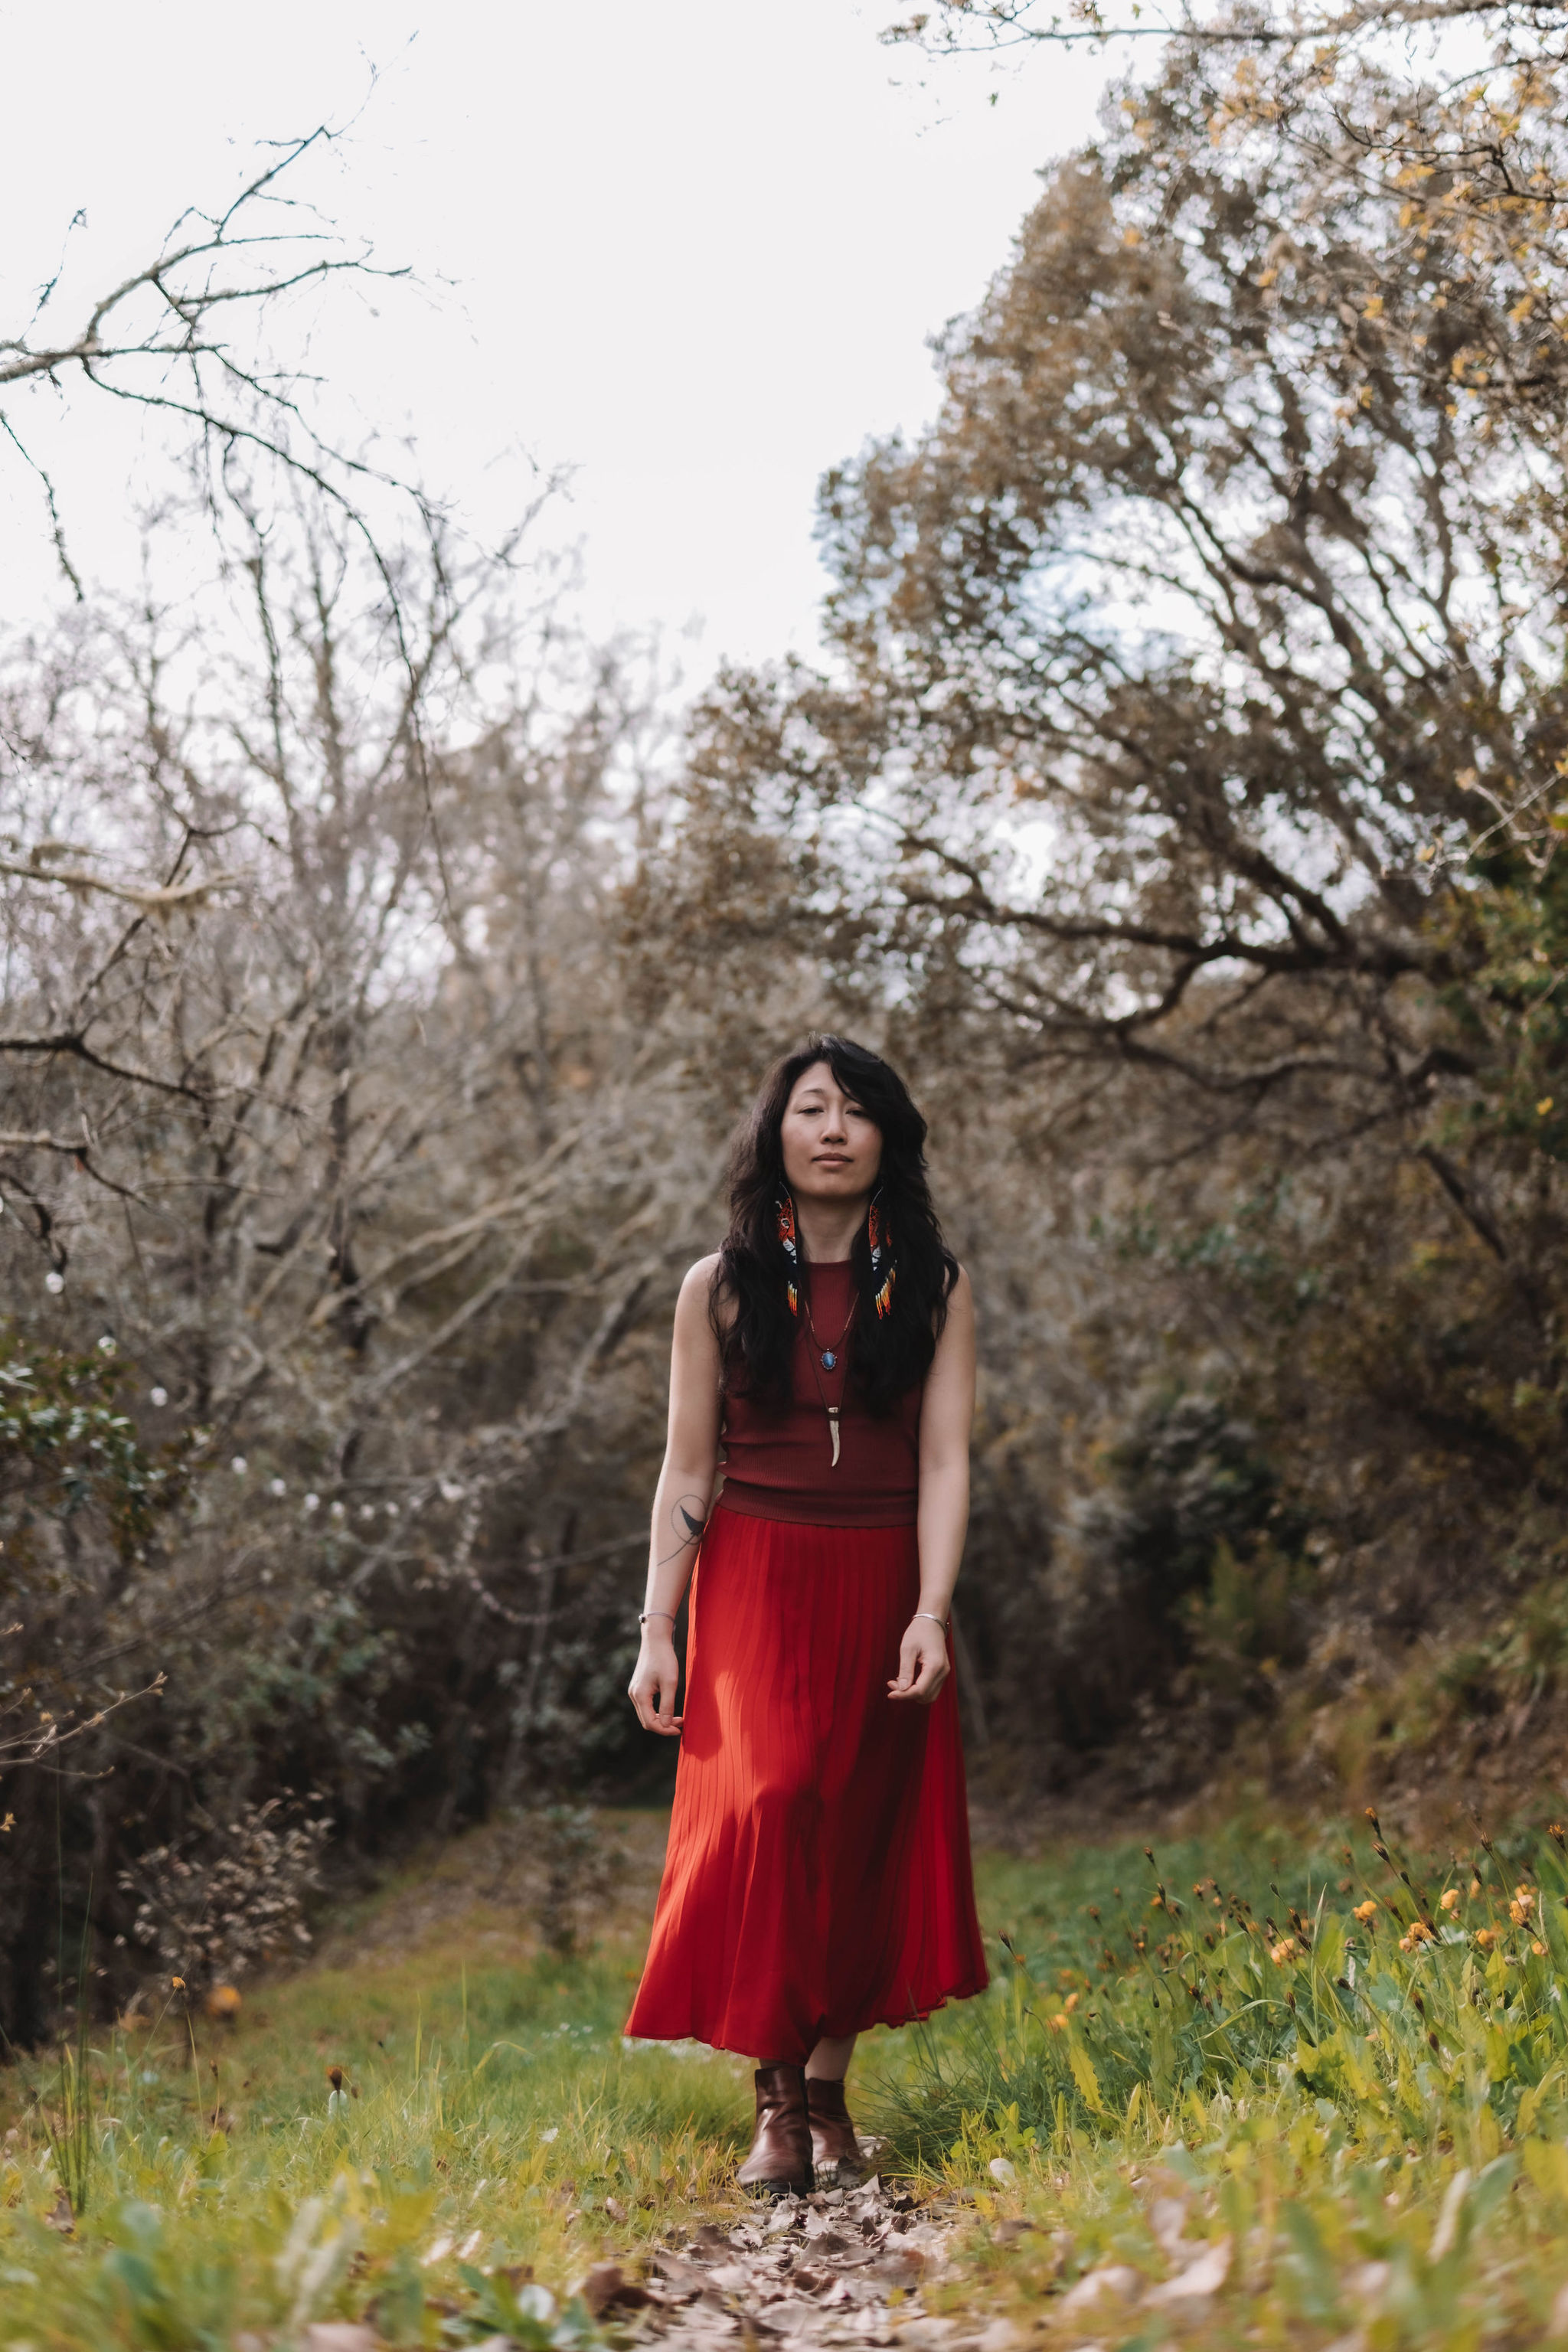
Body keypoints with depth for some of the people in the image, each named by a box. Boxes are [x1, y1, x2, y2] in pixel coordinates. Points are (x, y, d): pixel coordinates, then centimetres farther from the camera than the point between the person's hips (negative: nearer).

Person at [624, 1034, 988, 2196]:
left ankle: (830, 2093, 14)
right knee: (769, 1807, -17)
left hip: (884, 1585, 1)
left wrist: (931, 1612, -14)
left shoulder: (935, 1289, 5)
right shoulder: (720, 1289, 4)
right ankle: (777, 2099, -10)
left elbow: (945, 1460, -2)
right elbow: (687, 1471, 4)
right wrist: (658, 1631, -2)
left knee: (868, 1830, 2)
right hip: (755, 1582, -1)